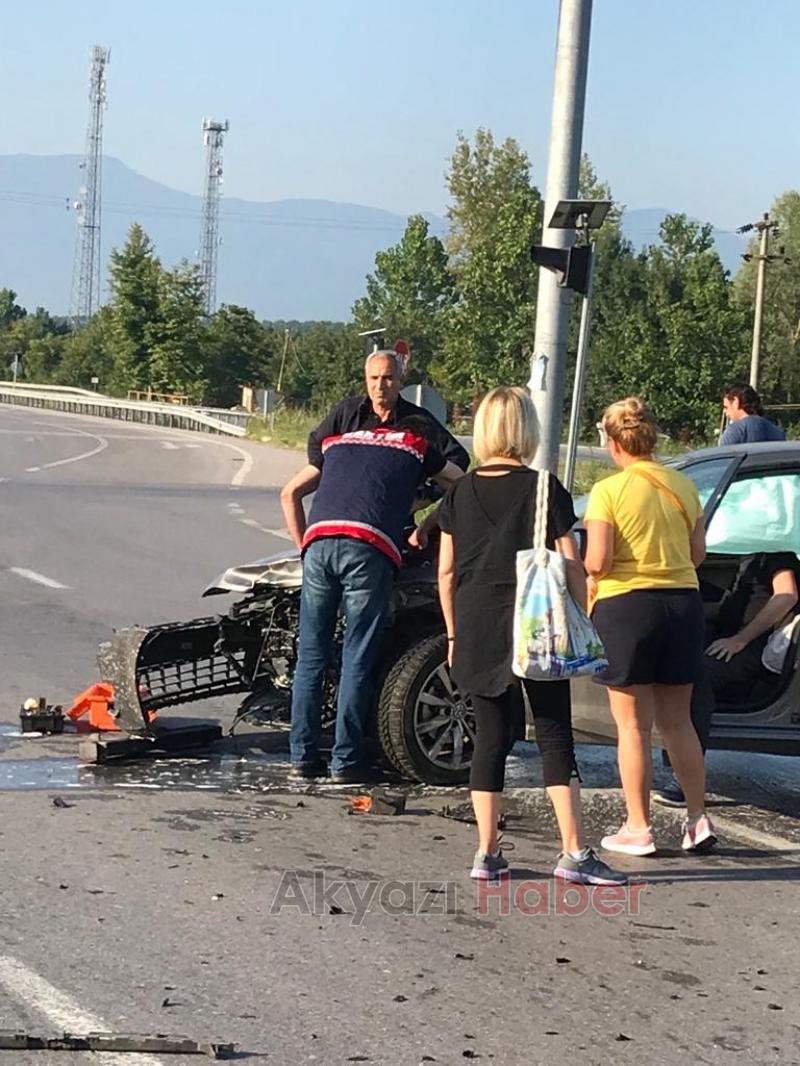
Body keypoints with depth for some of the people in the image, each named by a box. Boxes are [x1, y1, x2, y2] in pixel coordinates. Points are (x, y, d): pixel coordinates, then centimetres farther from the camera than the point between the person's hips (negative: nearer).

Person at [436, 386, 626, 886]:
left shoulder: (460, 493, 6)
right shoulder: (543, 489, -4)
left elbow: (447, 571, 8)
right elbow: (570, 565, -5)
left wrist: (454, 635, 15)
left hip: (476, 632, 3)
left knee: (491, 737, 9)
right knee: (555, 737, 2)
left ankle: (487, 853, 8)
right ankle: (574, 853, -1)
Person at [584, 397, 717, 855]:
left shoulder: (609, 490, -11)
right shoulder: (683, 486, 5)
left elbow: (597, 561, -16)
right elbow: (699, 552, 9)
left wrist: (589, 576, 6)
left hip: (626, 606, -5)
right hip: (683, 603, 5)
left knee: (633, 724, 3)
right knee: (677, 721, 16)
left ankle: (639, 828, 6)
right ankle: (699, 819, 15)